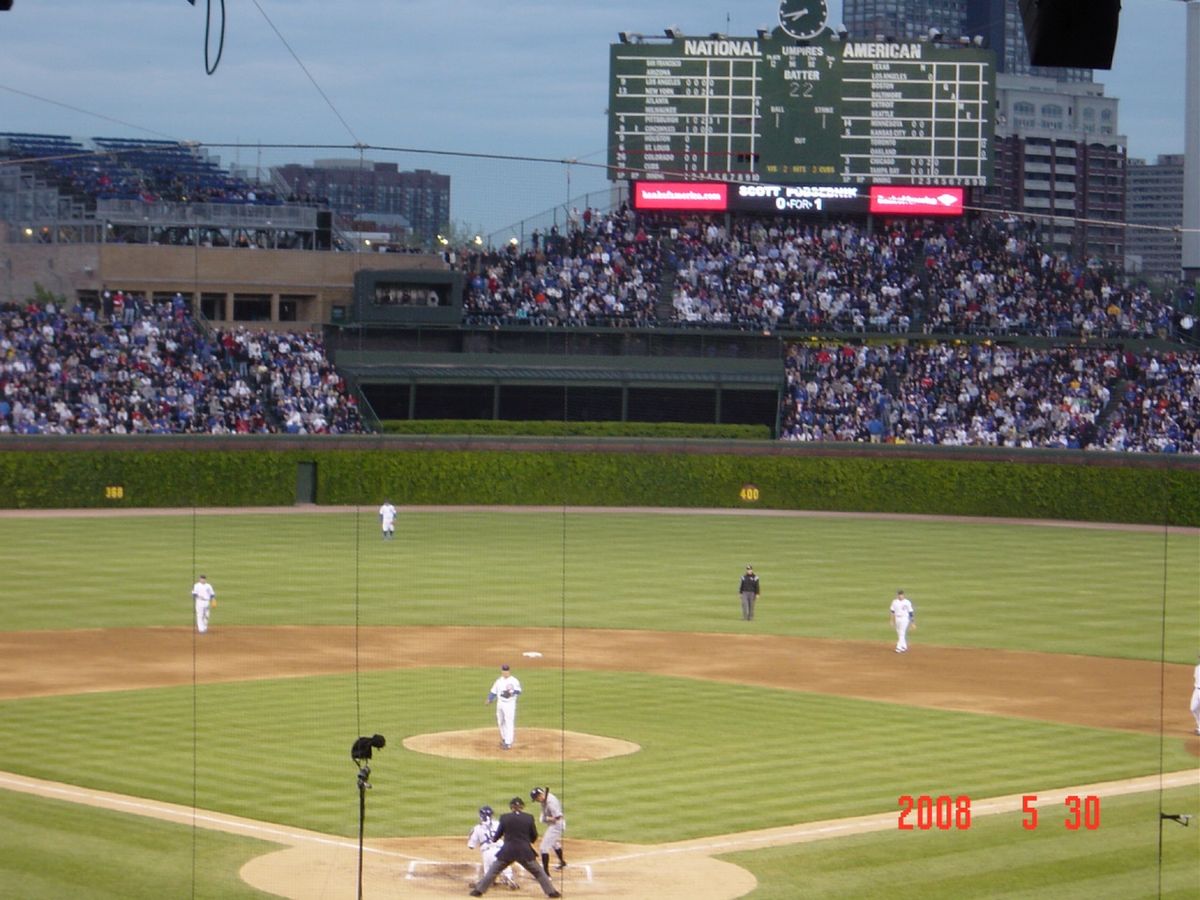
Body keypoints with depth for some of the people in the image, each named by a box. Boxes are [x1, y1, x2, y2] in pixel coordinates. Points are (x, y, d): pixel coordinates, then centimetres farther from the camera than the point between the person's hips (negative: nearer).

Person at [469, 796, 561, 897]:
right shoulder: (529, 818, -2)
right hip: (525, 851, 0)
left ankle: (479, 890, 10)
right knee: (538, 872, 12)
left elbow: (497, 835, 5)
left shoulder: (504, 817, -3)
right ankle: (551, 891, 9)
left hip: (508, 851, 0)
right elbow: (534, 836, 7)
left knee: (493, 870, 12)